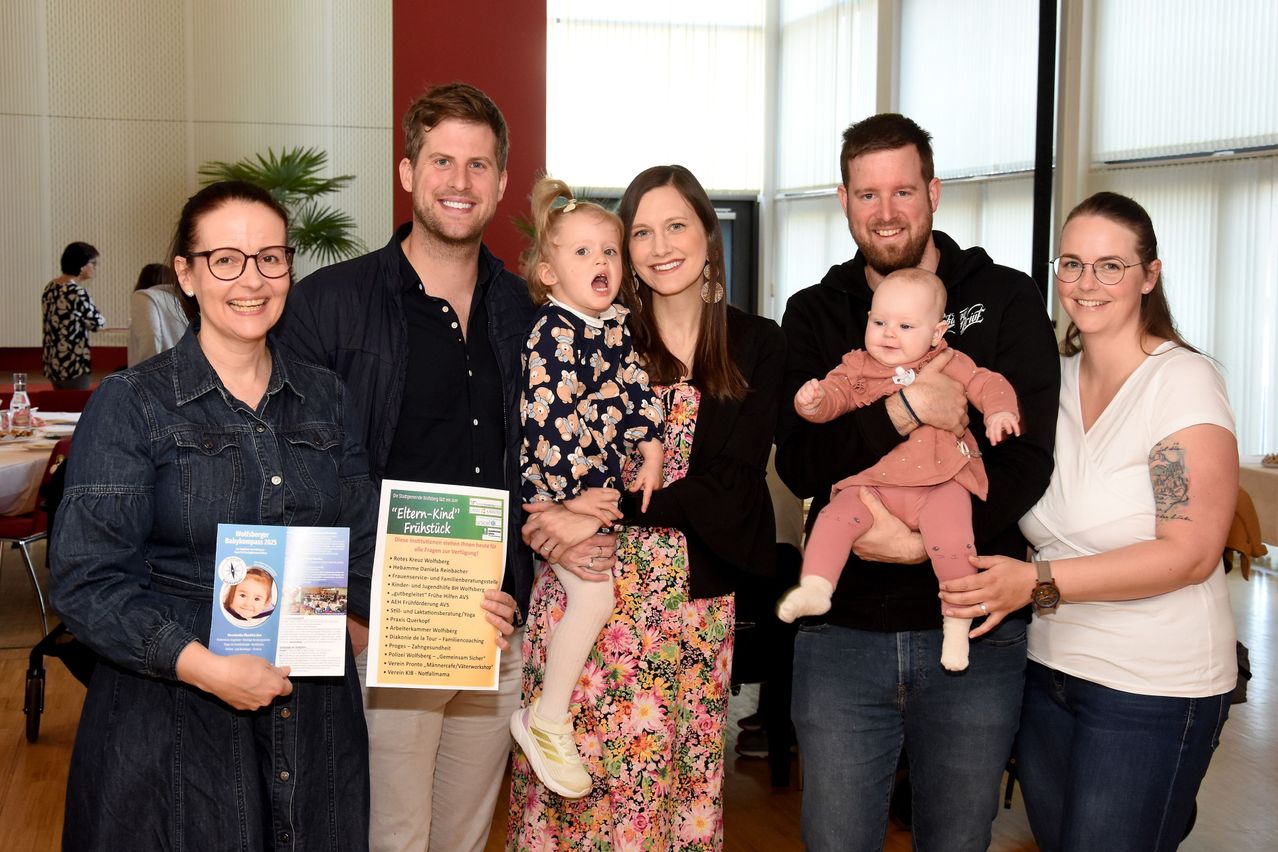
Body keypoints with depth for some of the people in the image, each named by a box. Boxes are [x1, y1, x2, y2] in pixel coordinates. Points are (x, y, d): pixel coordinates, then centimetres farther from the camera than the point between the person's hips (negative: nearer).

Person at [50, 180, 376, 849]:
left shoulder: (324, 399, 7)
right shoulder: (130, 404, -7)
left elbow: (360, 550, 7)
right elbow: (86, 581, -12)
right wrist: (207, 668, -23)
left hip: (315, 715, 4)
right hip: (168, 722, -4)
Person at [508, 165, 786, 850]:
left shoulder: (757, 346, 3)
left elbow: (730, 483, -6)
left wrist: (605, 516, -16)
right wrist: (558, 525, -19)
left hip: (695, 595, 1)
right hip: (589, 584, -1)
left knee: (680, 770, 7)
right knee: (579, 765, 0)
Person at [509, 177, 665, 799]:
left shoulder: (615, 324, 6)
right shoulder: (553, 334, -19)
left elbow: (634, 389, 13)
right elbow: (547, 420, -23)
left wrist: (651, 453, 3)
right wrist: (573, 496, -21)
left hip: (603, 483, 9)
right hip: (558, 490, -9)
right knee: (592, 594, -16)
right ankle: (546, 720, -4)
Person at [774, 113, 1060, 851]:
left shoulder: (1005, 301, 1)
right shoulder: (814, 315, 7)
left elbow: (1026, 460, -8)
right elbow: (800, 465, -6)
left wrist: (926, 542, -21)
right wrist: (898, 411, -23)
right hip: (843, 629, 1)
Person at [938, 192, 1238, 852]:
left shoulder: (1183, 381, -12)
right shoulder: (1052, 378, 6)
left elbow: (1191, 553, -19)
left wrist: (1037, 583, -25)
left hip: (1153, 687, -6)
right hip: (1049, 668, 6)